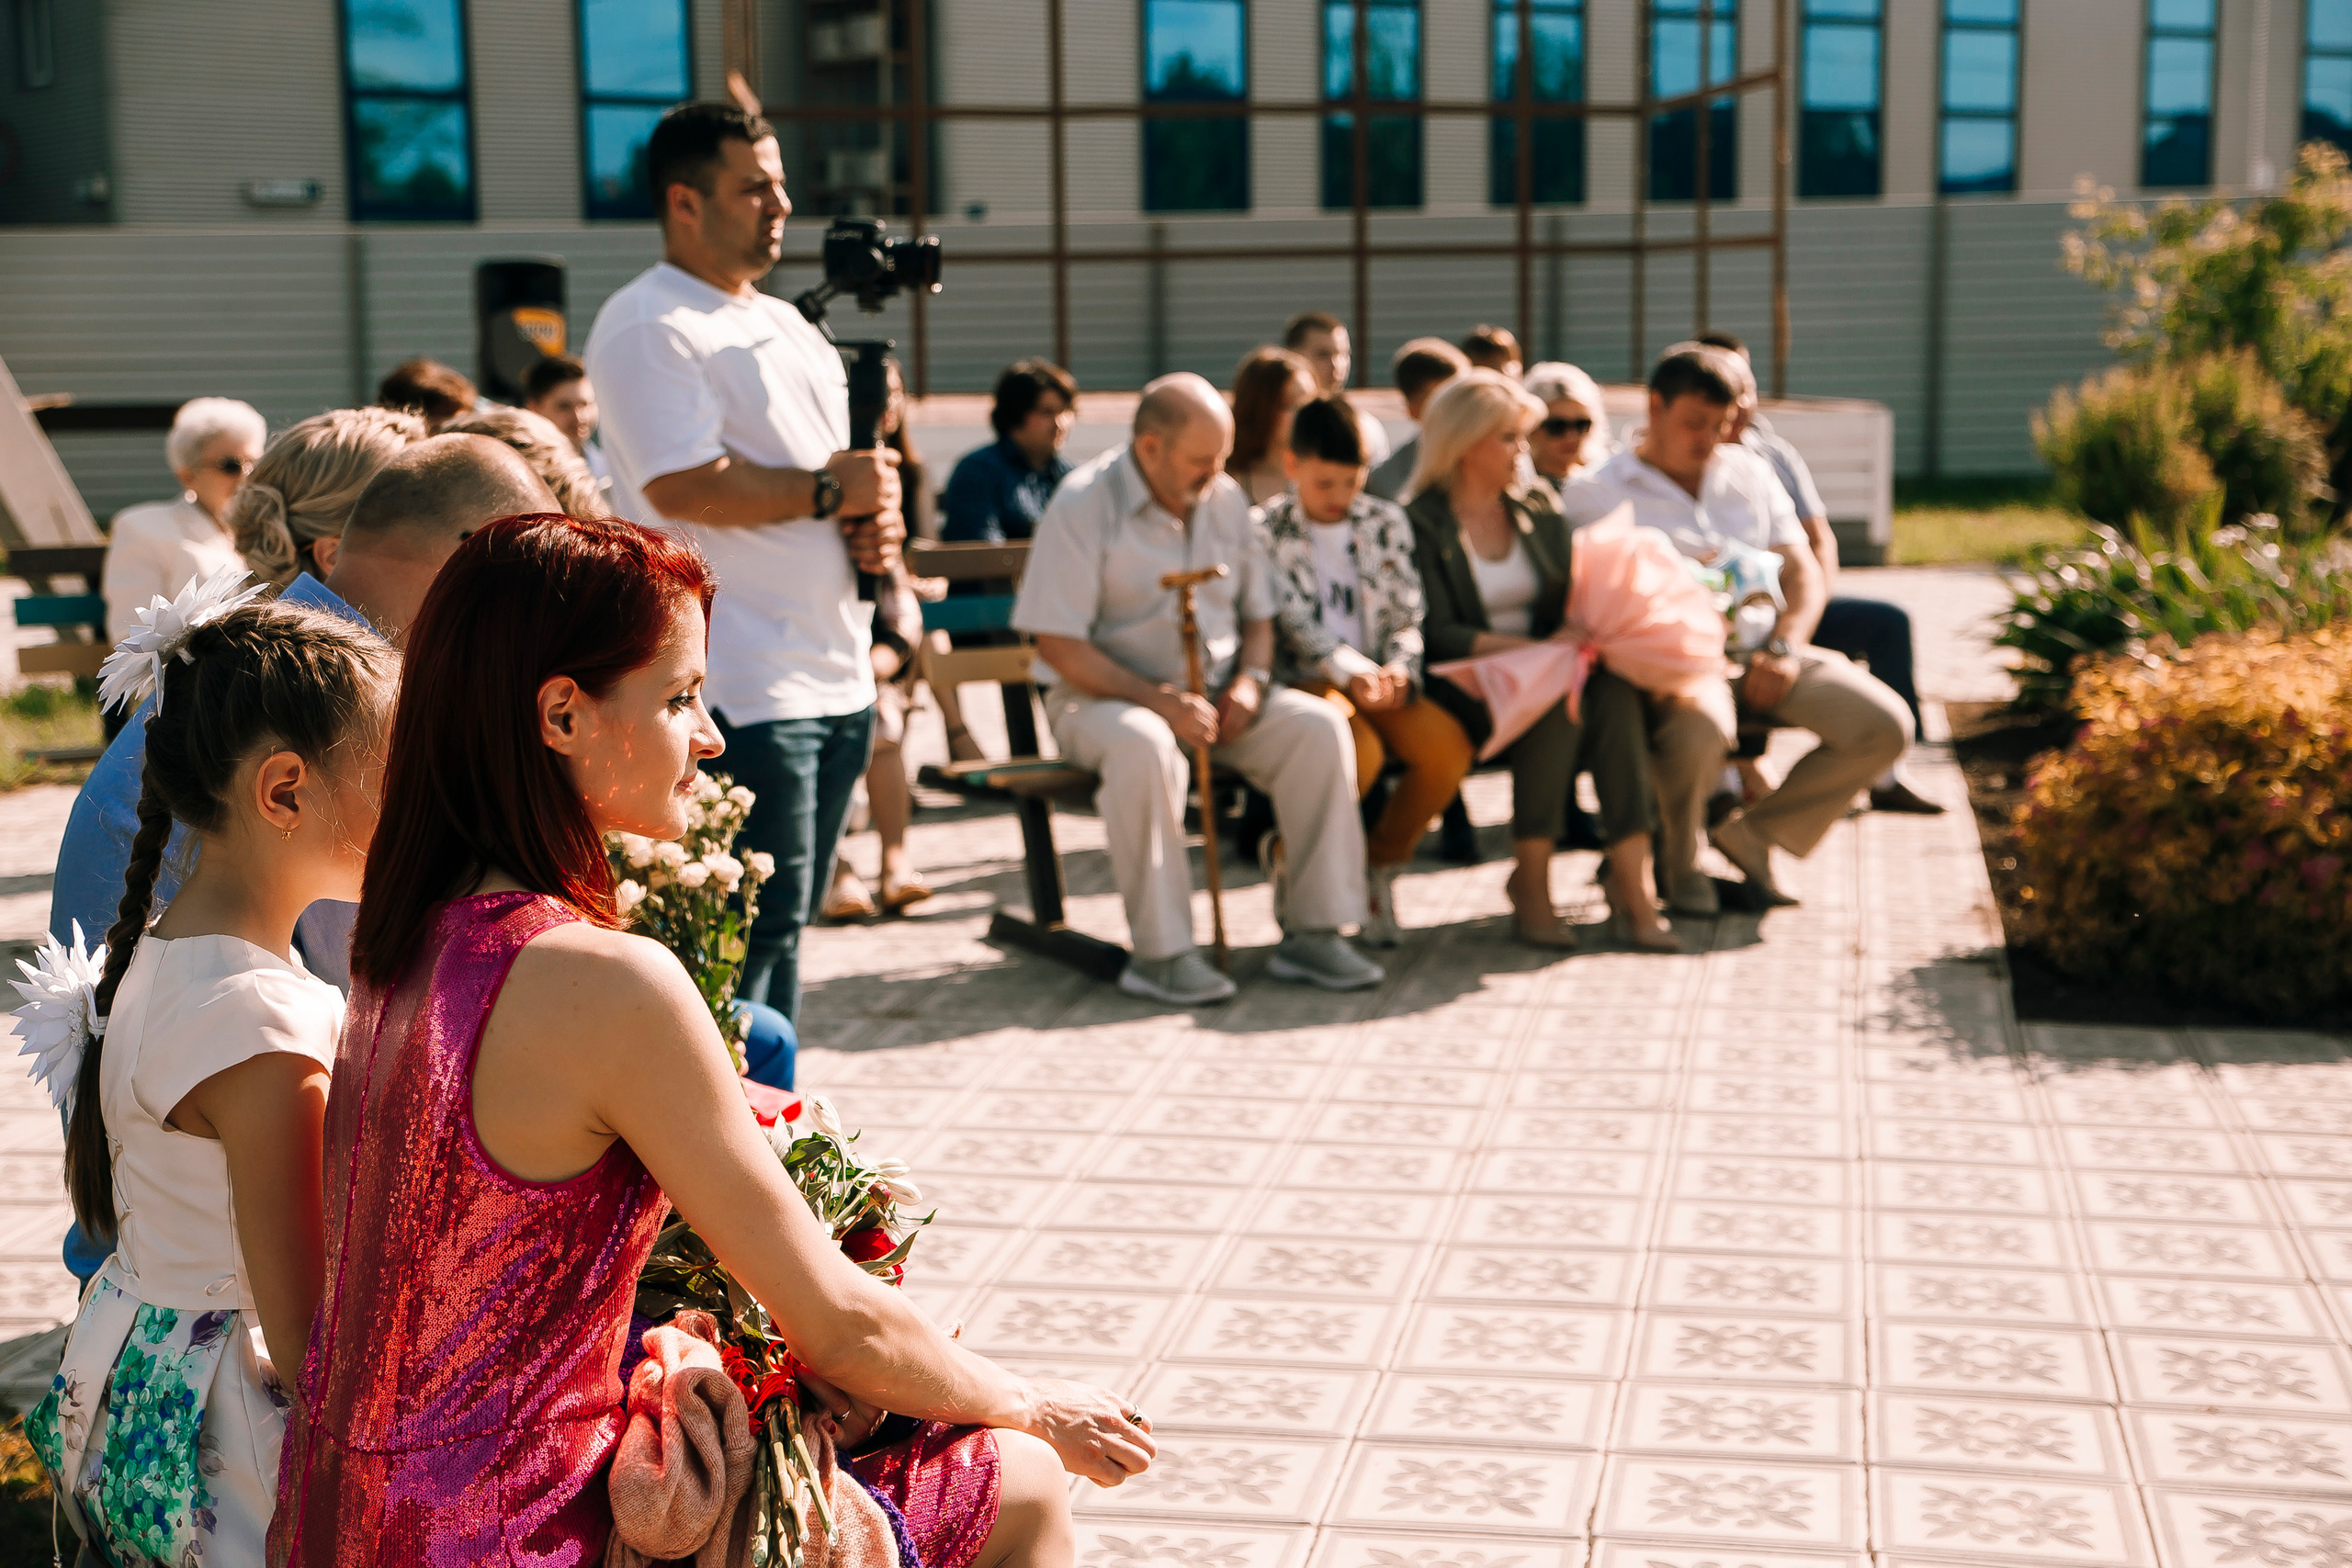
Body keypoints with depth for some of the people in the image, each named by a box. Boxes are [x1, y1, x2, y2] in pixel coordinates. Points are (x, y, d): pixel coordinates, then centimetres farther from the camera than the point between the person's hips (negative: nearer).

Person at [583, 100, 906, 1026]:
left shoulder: (786, 323, 20)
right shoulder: (646, 326, -9)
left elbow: (853, 471, 26)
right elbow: (686, 487, -21)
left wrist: (876, 520, 3)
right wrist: (830, 492, -11)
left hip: (839, 677, 9)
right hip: (740, 690, -9)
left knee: (784, 923, 15)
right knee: (756, 929, -8)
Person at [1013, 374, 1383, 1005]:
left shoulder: (1227, 499, 9)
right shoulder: (1082, 505, -10)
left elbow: (1257, 615, 16)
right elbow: (1058, 645, -15)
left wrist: (1251, 679, -6)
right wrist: (1155, 698, -24)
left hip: (1215, 693, 5)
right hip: (1104, 695, -5)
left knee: (1320, 726, -20)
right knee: (1143, 747, -40)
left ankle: (1312, 931, -16)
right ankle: (1160, 952, -32)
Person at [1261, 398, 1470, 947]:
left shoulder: (1387, 522, 14)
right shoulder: (1268, 531, 1)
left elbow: (1406, 612, 8)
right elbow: (1294, 623, -9)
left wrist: (1398, 667, -13)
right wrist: (1352, 673, -24)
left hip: (1381, 680, 4)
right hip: (1305, 679, -4)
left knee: (1448, 747, -25)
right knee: (1359, 751, -35)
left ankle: (1381, 862, 0)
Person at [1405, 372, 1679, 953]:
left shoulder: (1538, 507, 16)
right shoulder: (1420, 524, -3)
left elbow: (1571, 595, 13)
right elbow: (1436, 633, -12)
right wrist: (1533, 648, -22)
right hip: (1466, 684, -5)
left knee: (1613, 689, -29)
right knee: (1558, 697, -35)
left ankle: (1632, 883, -35)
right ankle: (1530, 884, -26)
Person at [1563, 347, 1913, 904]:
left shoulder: (1749, 472, 19)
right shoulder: (1595, 494, 3)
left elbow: (1802, 571, 13)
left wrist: (1784, 650, -5)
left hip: (1761, 652, 6)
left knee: (1886, 724, -15)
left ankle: (1754, 832, -1)